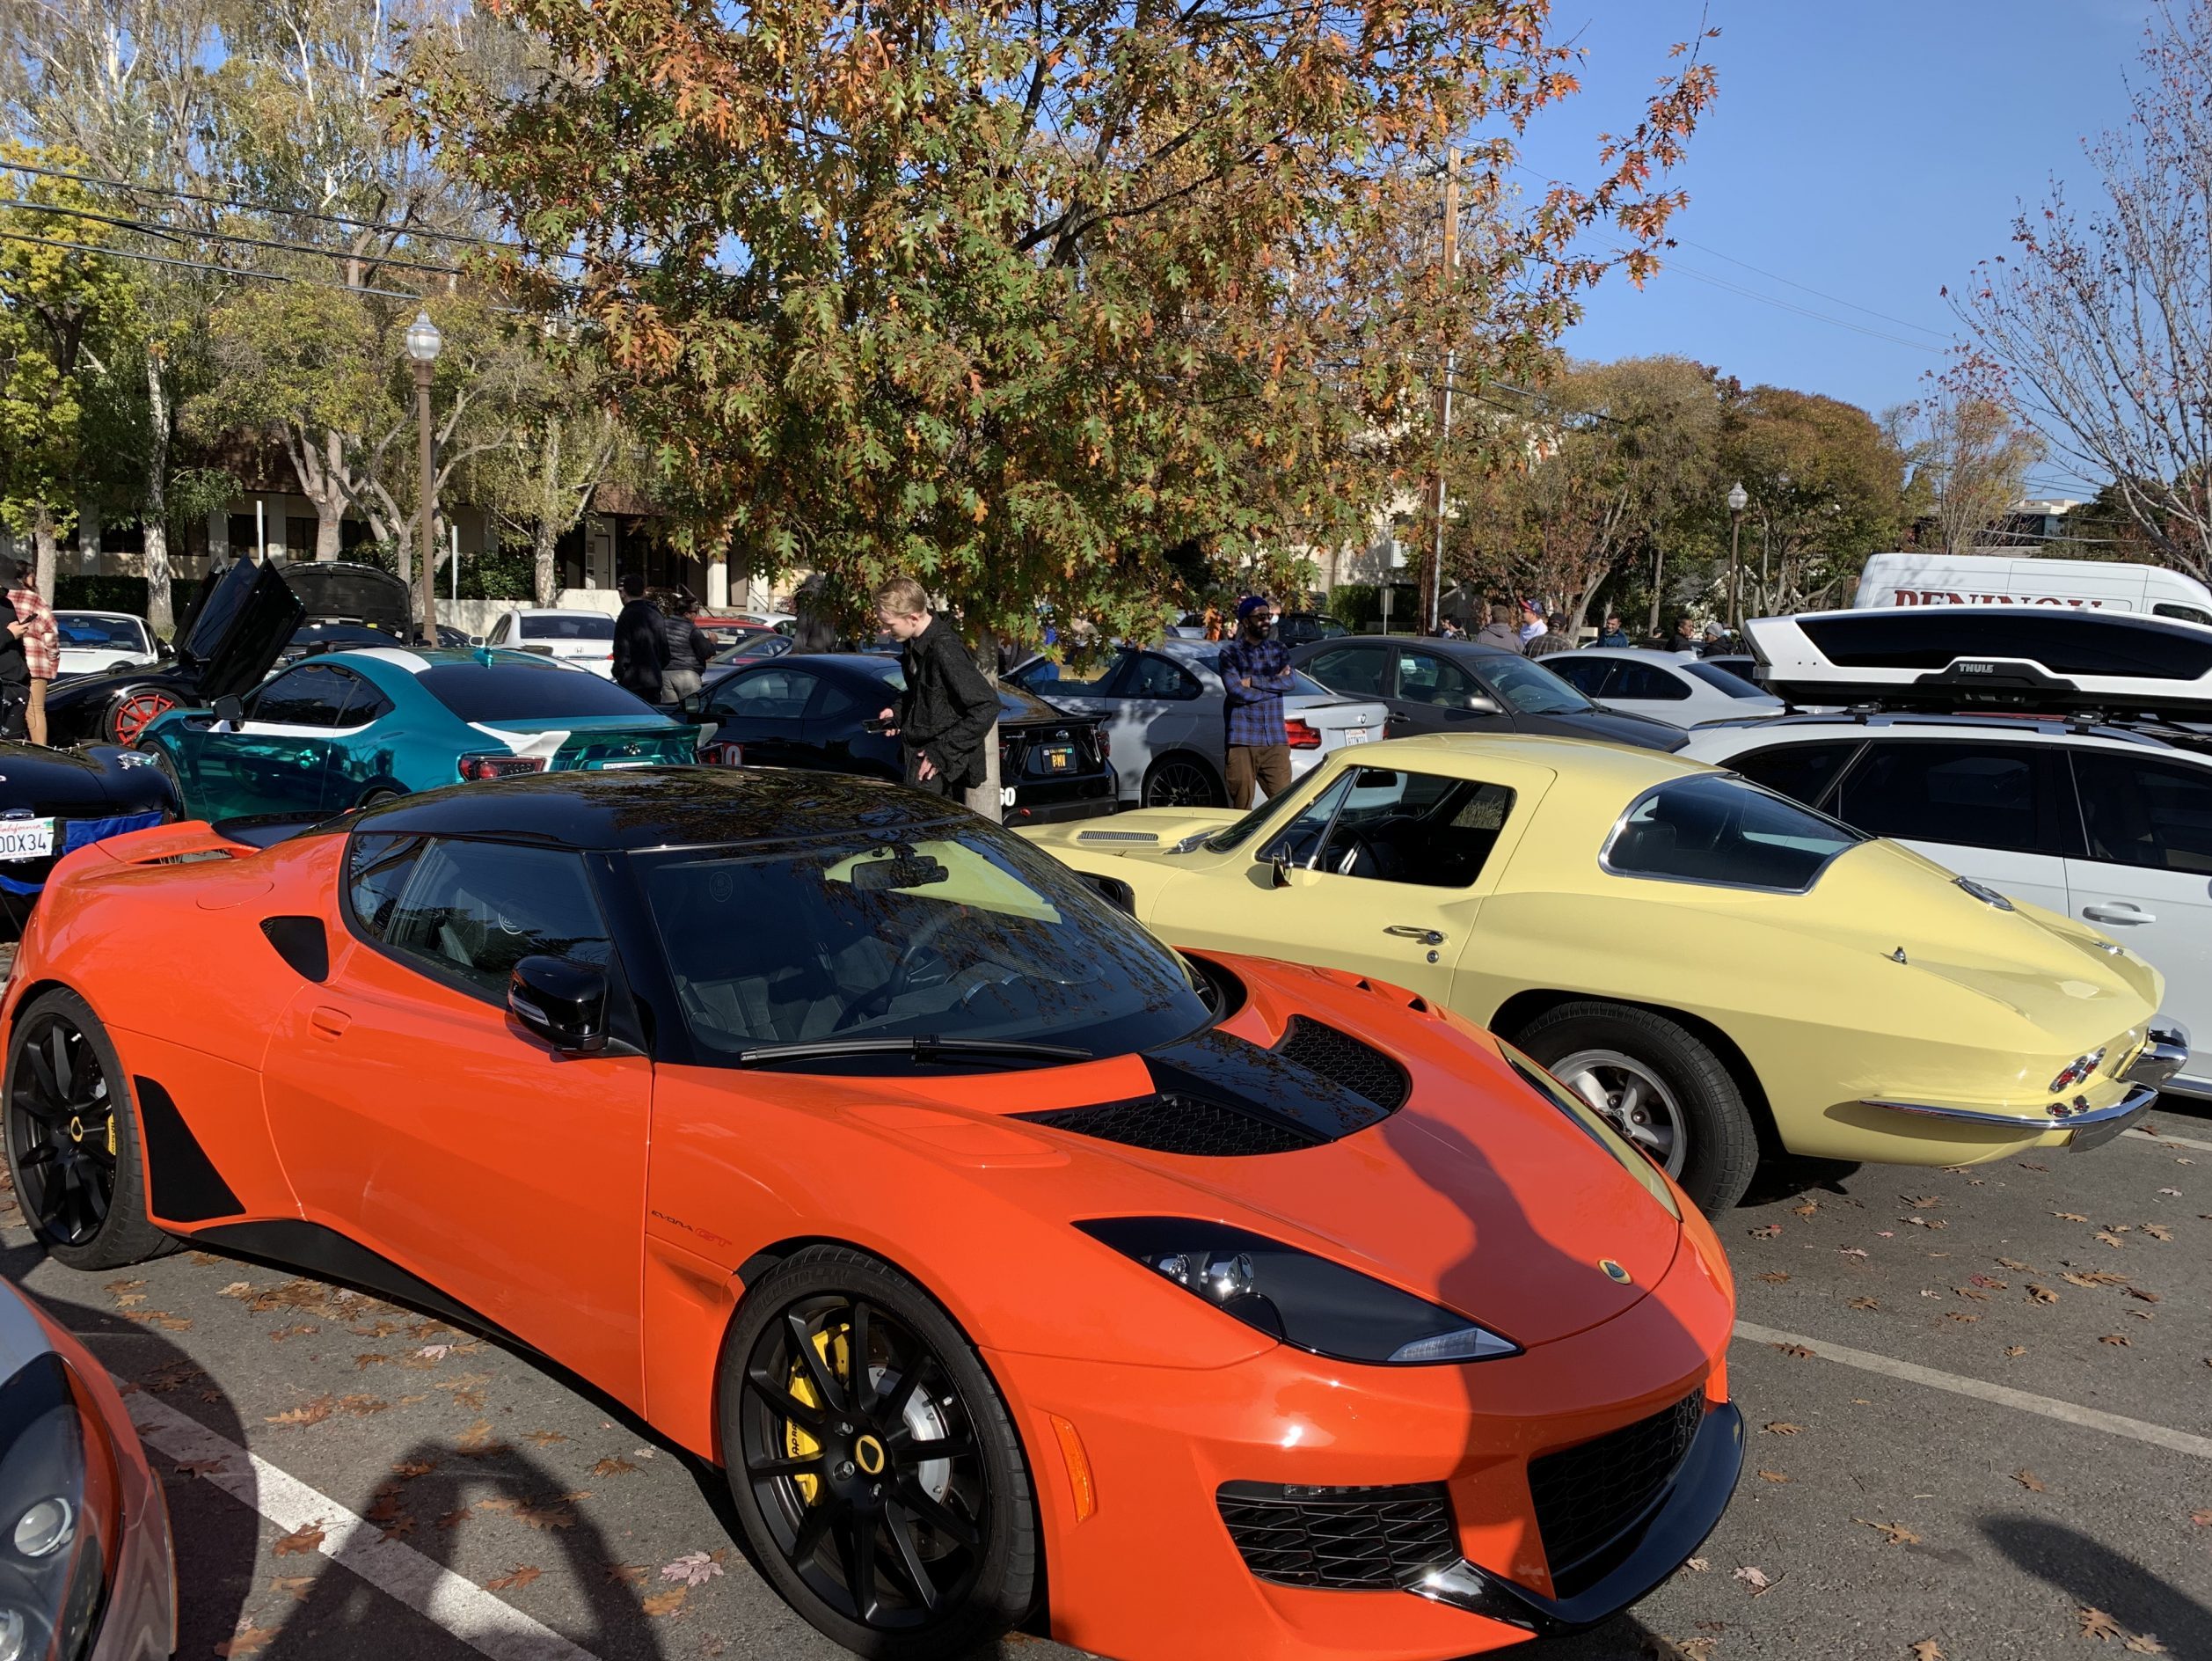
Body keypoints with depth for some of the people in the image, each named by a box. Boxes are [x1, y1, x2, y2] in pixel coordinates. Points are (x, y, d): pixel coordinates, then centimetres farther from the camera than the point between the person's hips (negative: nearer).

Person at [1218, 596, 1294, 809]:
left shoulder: (1279, 650, 16)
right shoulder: (1231, 653, 4)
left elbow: (1290, 680, -2)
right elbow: (1237, 692, -10)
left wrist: (1254, 681, -9)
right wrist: (1274, 683, -3)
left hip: (1276, 740, 3)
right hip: (1243, 741, -3)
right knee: (1241, 807, -2)